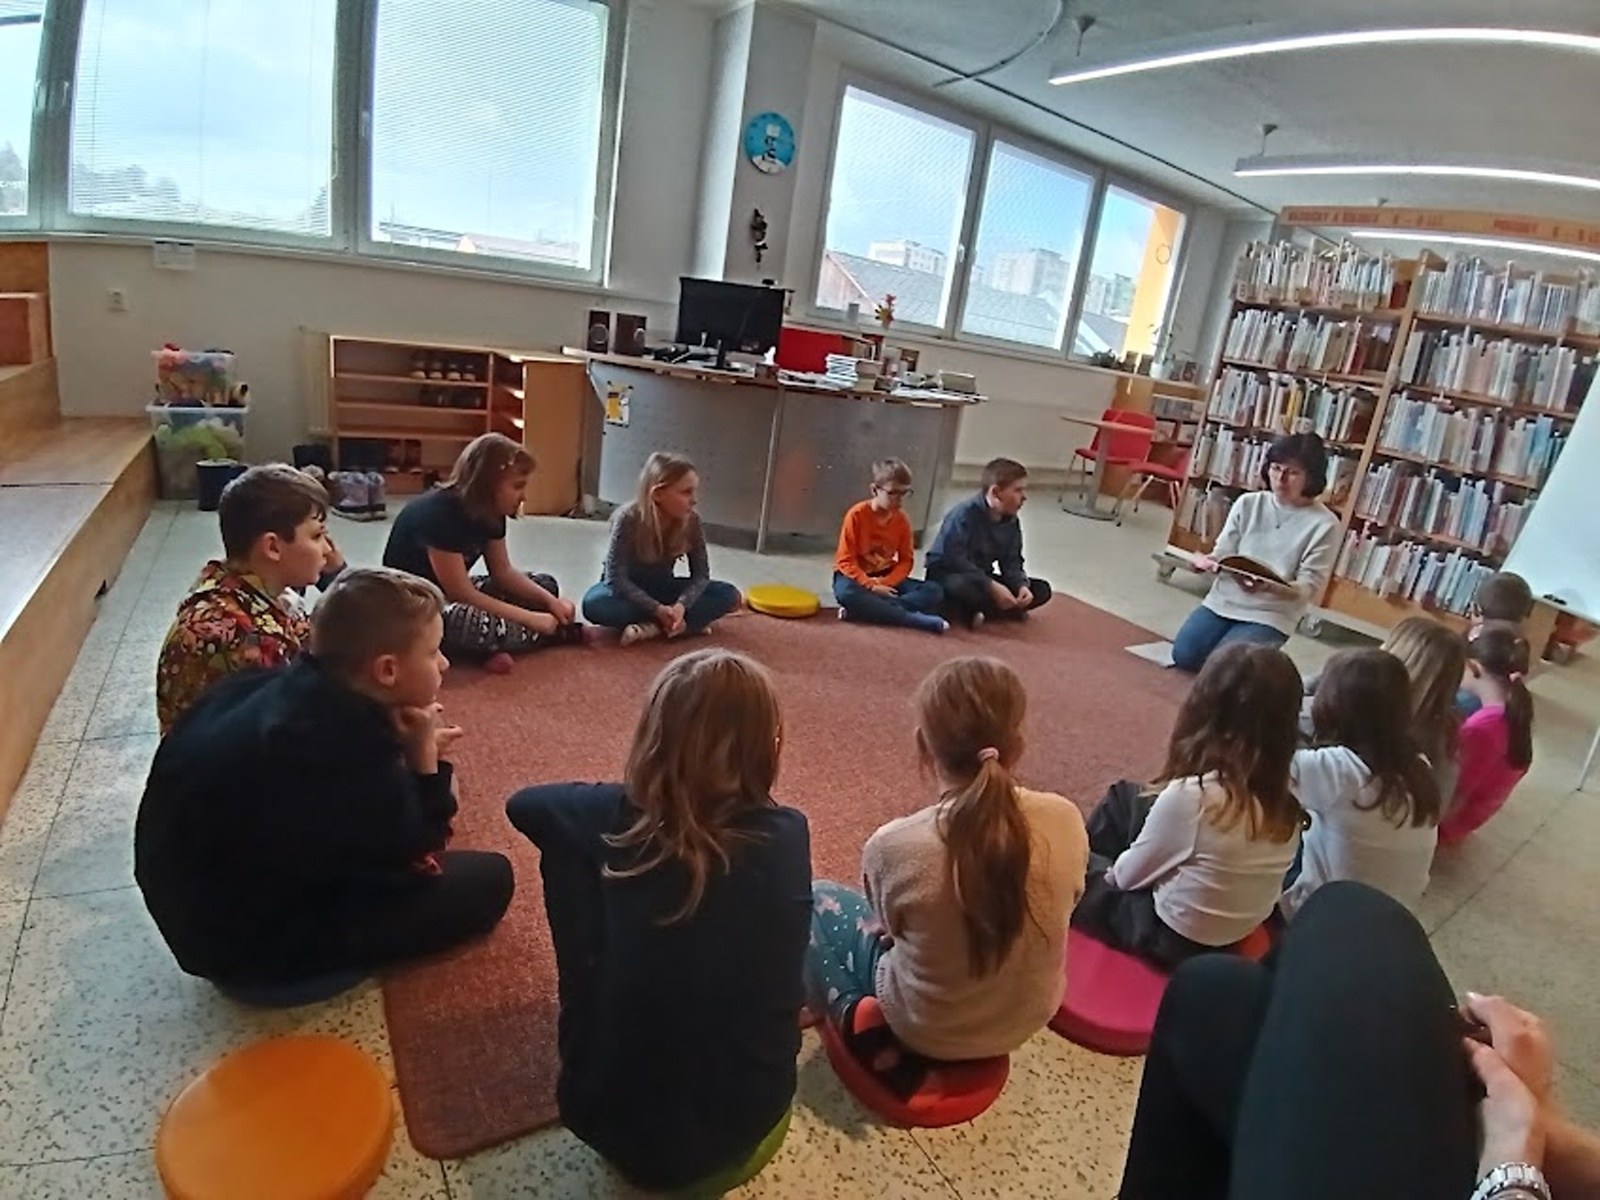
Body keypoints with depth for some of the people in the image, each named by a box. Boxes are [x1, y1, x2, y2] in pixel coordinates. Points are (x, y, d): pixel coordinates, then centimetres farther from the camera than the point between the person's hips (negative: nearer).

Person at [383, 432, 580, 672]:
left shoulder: (489, 512, -3)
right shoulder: (439, 514, -28)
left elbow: (503, 572, 3)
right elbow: (462, 595, -28)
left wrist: (550, 600, -13)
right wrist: (531, 619, -26)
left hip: (451, 593, 10)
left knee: (546, 585, 3)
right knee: (484, 626, -41)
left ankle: (489, 647, -19)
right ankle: (562, 631, -14)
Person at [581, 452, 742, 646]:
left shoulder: (691, 521, -15)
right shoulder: (628, 518, -25)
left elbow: (701, 574, -13)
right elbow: (616, 577, -27)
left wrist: (681, 605, -33)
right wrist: (657, 609, -35)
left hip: (662, 589, 3)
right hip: (627, 589, -3)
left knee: (729, 594, -18)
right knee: (594, 603, -38)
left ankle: (653, 627, -29)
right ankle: (684, 624, -29)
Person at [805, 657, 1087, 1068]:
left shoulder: (895, 846, -32)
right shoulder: (1065, 820, -22)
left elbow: (890, 927, -10)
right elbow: (1057, 909, -3)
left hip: (929, 1032, -3)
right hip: (1031, 1015, 4)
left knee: (817, 897, 18)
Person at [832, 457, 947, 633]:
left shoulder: (901, 519, -2)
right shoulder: (857, 515, -15)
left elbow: (906, 561, 0)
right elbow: (846, 561, -16)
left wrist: (885, 583, -19)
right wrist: (872, 586, -27)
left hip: (887, 578, 4)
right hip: (857, 576, -4)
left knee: (935, 592, -15)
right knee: (846, 592, -40)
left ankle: (864, 610, -33)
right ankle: (916, 620, -36)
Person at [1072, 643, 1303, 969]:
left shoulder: (1191, 796, -33)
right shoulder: (1286, 801, -13)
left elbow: (1131, 874, -16)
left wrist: (1111, 871, 7)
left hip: (1173, 937, -6)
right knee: (1125, 797, 17)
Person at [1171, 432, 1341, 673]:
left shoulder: (1324, 524, -9)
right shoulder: (1248, 503, 2)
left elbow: (1308, 589, -12)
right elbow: (1222, 553, 4)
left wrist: (1268, 587, -32)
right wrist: (1209, 561, -22)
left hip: (1271, 615, -3)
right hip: (1223, 601, 4)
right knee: (1184, 655, -16)